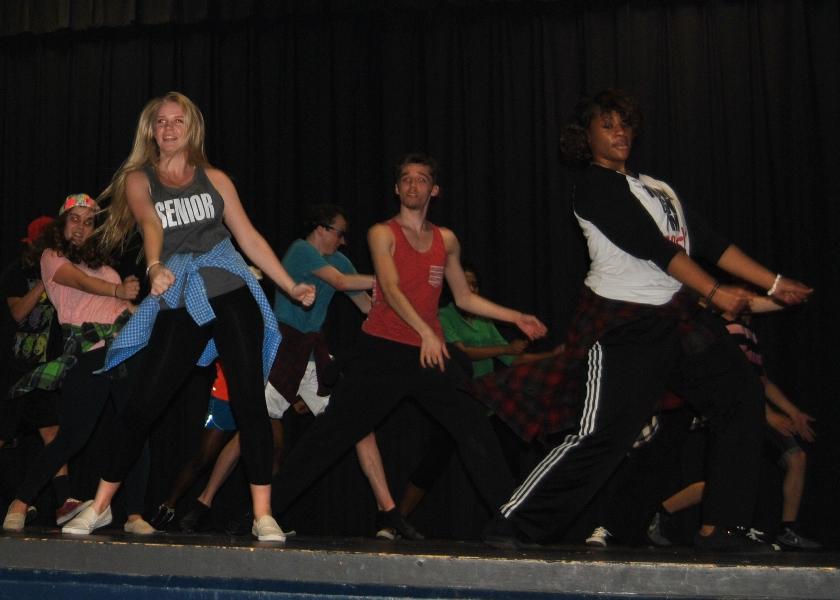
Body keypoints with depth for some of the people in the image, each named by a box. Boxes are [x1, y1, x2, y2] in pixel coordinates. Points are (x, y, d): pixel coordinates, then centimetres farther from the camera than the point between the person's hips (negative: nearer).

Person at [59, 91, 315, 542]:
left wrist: (290, 286, 7)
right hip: (178, 306, 0)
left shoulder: (214, 179, 12)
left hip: (232, 294, 1)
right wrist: (154, 267, -34)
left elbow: (249, 237, 11)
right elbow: (150, 224, -14)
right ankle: (100, 505, 15)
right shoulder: (138, 179, 7)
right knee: (144, 404, -2)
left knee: (248, 399, -7)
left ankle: (263, 515, -3)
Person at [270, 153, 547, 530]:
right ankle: (266, 507, 6)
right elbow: (391, 288, -14)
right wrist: (426, 332, -28)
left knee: (476, 434, -1)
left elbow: (464, 297, 23)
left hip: (430, 353, 4)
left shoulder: (446, 240, 14)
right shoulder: (382, 234, 1)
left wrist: (516, 318, 18)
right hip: (381, 350, -4)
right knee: (333, 432, -4)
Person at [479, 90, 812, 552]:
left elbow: (709, 242, 13)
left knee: (740, 396, 3)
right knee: (601, 433, -12)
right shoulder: (593, 185, -5)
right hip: (622, 324, -8)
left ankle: (720, 528, 8)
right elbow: (651, 247, -13)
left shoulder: (657, 188, 18)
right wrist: (715, 293, -13)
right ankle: (511, 525, -1)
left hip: (674, 318, 8)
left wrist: (774, 284, 8)